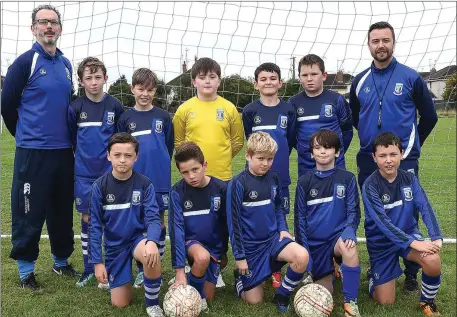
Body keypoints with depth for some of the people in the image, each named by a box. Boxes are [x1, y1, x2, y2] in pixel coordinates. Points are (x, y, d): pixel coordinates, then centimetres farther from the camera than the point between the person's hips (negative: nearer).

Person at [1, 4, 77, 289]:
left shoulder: (66, 65, 11)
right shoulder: (25, 62, -6)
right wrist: (27, 136, 8)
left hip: (64, 151, 6)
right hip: (33, 152, -5)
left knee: (63, 211, 14)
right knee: (30, 213, 2)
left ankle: (61, 261, 29)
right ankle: (26, 269, 17)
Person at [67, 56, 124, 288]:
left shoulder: (115, 106, -4)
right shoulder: (75, 107, -3)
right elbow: (72, 138, 9)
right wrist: (84, 158, 12)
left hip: (109, 172, -1)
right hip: (84, 174, 1)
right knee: (87, 219, 9)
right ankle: (88, 269, 21)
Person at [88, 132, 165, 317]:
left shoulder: (145, 184, -11)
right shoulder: (100, 187, -10)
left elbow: (153, 218, -16)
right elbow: (95, 225, -6)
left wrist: (152, 241, -38)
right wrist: (97, 261, -10)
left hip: (138, 237, -1)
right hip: (114, 245, 1)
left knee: (152, 256, -38)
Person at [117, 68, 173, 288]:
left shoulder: (163, 117, 1)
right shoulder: (126, 118, 2)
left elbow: (169, 146, 7)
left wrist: (161, 168, 7)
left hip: (159, 179, 0)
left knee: (159, 221, 7)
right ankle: (141, 269, 21)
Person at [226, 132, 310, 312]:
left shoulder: (273, 178, 0)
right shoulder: (238, 184, -16)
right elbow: (233, 222, -13)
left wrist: (283, 228, -1)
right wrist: (239, 256, -12)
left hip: (273, 238, 4)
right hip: (250, 245, -4)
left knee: (302, 257, -26)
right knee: (254, 300, 1)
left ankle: (282, 295, -1)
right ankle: (241, 275, 33)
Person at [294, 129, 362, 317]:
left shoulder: (347, 179, -1)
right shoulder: (304, 182, 1)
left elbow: (353, 211, -2)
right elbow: (300, 217, 2)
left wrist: (349, 232, -23)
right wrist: (303, 248, -5)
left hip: (338, 236, -1)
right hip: (315, 242, 1)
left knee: (349, 248, -38)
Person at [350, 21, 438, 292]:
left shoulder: (411, 77, -4)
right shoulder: (360, 82, 5)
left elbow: (429, 116, 5)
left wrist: (411, 145, 10)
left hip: (404, 161, -3)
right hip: (368, 162, 3)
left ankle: (411, 273, 17)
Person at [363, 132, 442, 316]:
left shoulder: (409, 179, -6)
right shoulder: (370, 186, -19)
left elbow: (425, 208, -15)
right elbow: (382, 222, -26)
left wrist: (437, 237, -30)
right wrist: (413, 243, -32)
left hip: (408, 234, 3)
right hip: (382, 243, -3)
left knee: (433, 261, -30)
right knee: (386, 302, -2)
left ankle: (427, 302, 0)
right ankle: (374, 274, 31)